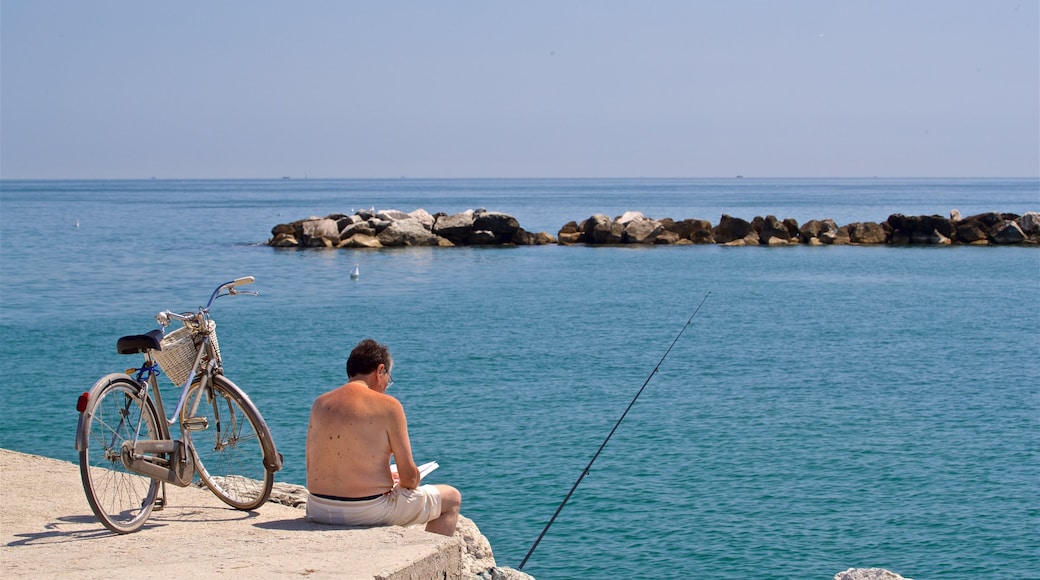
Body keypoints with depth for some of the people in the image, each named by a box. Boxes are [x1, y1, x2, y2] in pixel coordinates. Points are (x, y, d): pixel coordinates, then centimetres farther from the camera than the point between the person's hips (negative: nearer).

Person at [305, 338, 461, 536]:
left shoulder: (319, 404, 4)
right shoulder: (388, 406, -10)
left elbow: (311, 467, 12)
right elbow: (409, 476, -10)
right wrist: (405, 485, 15)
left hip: (319, 511, 6)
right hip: (370, 512, -6)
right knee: (452, 498, 16)